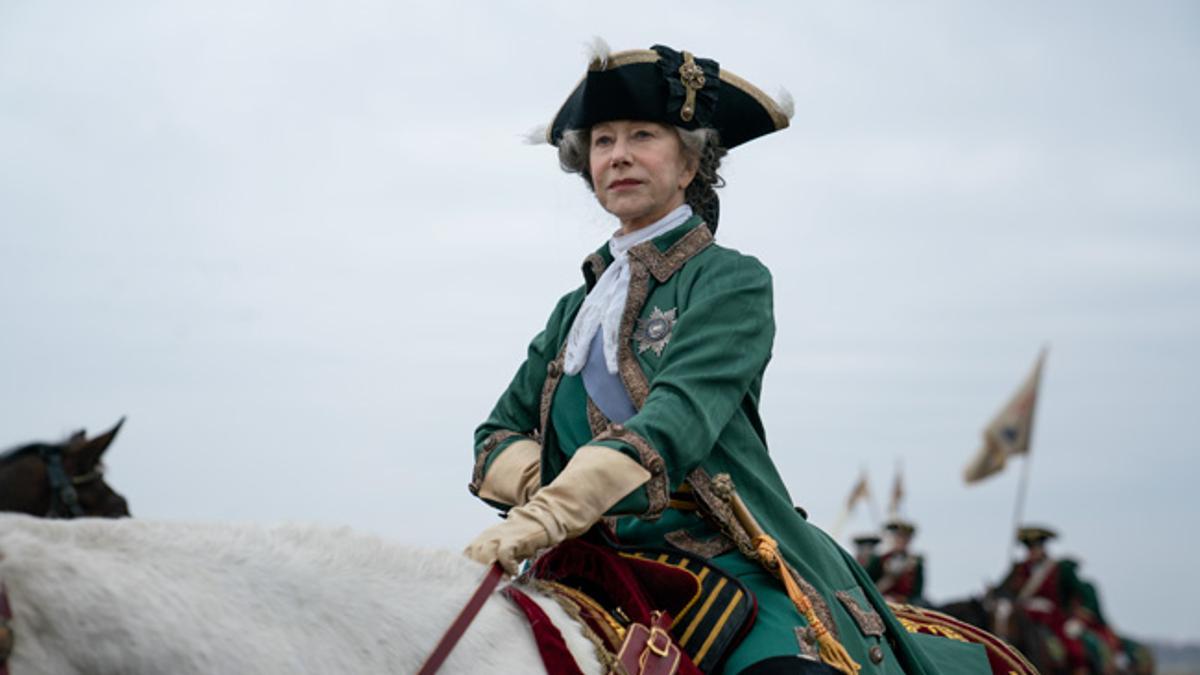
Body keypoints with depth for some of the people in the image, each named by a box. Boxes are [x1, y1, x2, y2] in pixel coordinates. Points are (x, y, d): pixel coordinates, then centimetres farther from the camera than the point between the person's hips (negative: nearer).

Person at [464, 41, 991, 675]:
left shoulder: (730, 280, 0)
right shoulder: (574, 311, 20)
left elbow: (679, 416, -15)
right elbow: (497, 438, 18)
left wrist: (548, 514, -29)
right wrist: (547, 485, -6)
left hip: (736, 569, -5)